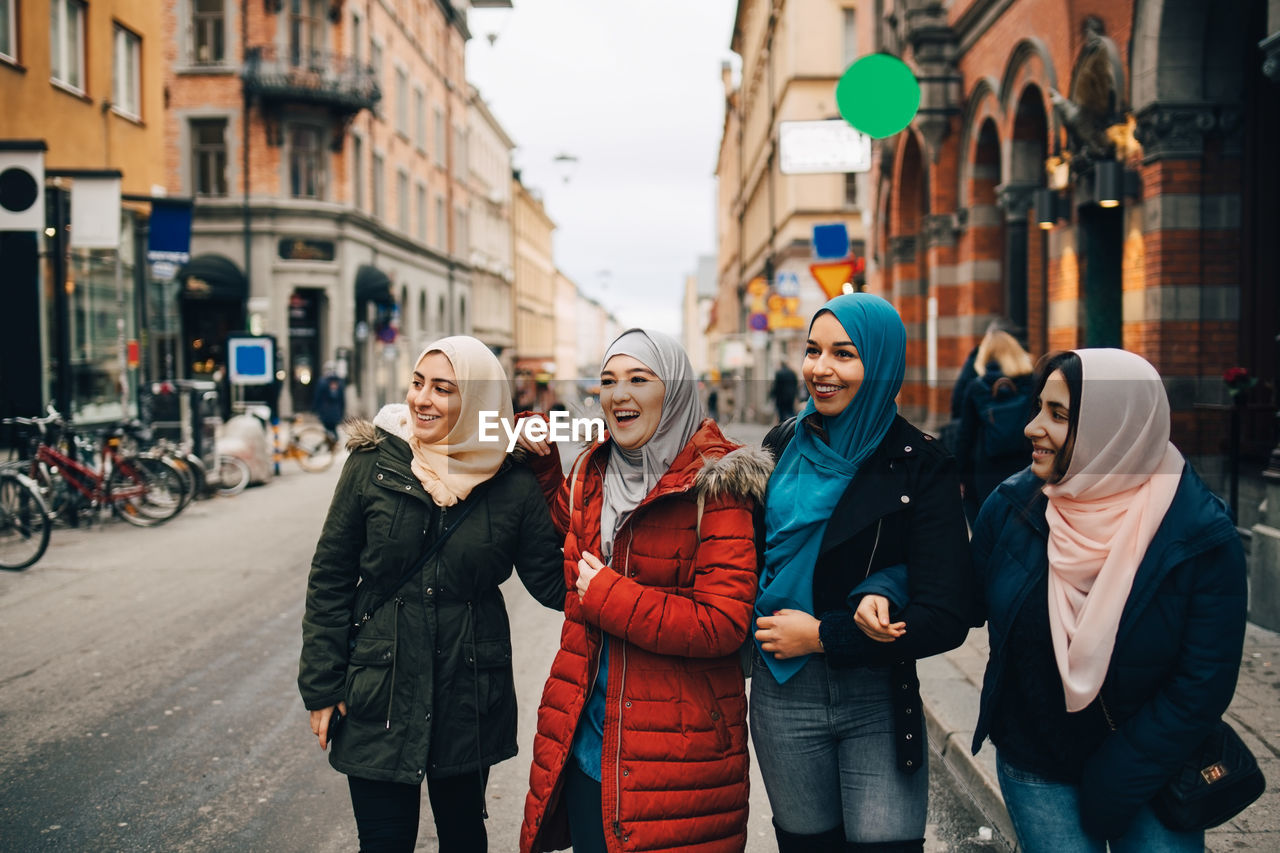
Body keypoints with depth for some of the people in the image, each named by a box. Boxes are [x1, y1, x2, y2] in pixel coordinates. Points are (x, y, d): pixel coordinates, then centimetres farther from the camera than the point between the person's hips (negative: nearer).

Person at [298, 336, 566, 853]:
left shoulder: (513, 484, -7)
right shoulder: (373, 464, -7)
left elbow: (551, 581, -2)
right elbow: (330, 578, -2)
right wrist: (322, 687, -2)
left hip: (470, 692, 1)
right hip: (381, 690, -1)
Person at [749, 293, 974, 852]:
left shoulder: (920, 466, -9)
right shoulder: (783, 447, 2)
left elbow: (947, 619, -14)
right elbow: (748, 554, 4)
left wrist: (824, 636, -15)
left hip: (879, 702, -3)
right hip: (784, 696, 3)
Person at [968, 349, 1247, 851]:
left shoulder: (1202, 539, -18)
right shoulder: (1011, 508, -11)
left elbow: (1204, 684, -16)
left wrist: (1112, 787, -15)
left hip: (1154, 773, -1)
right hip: (1036, 768, 1)